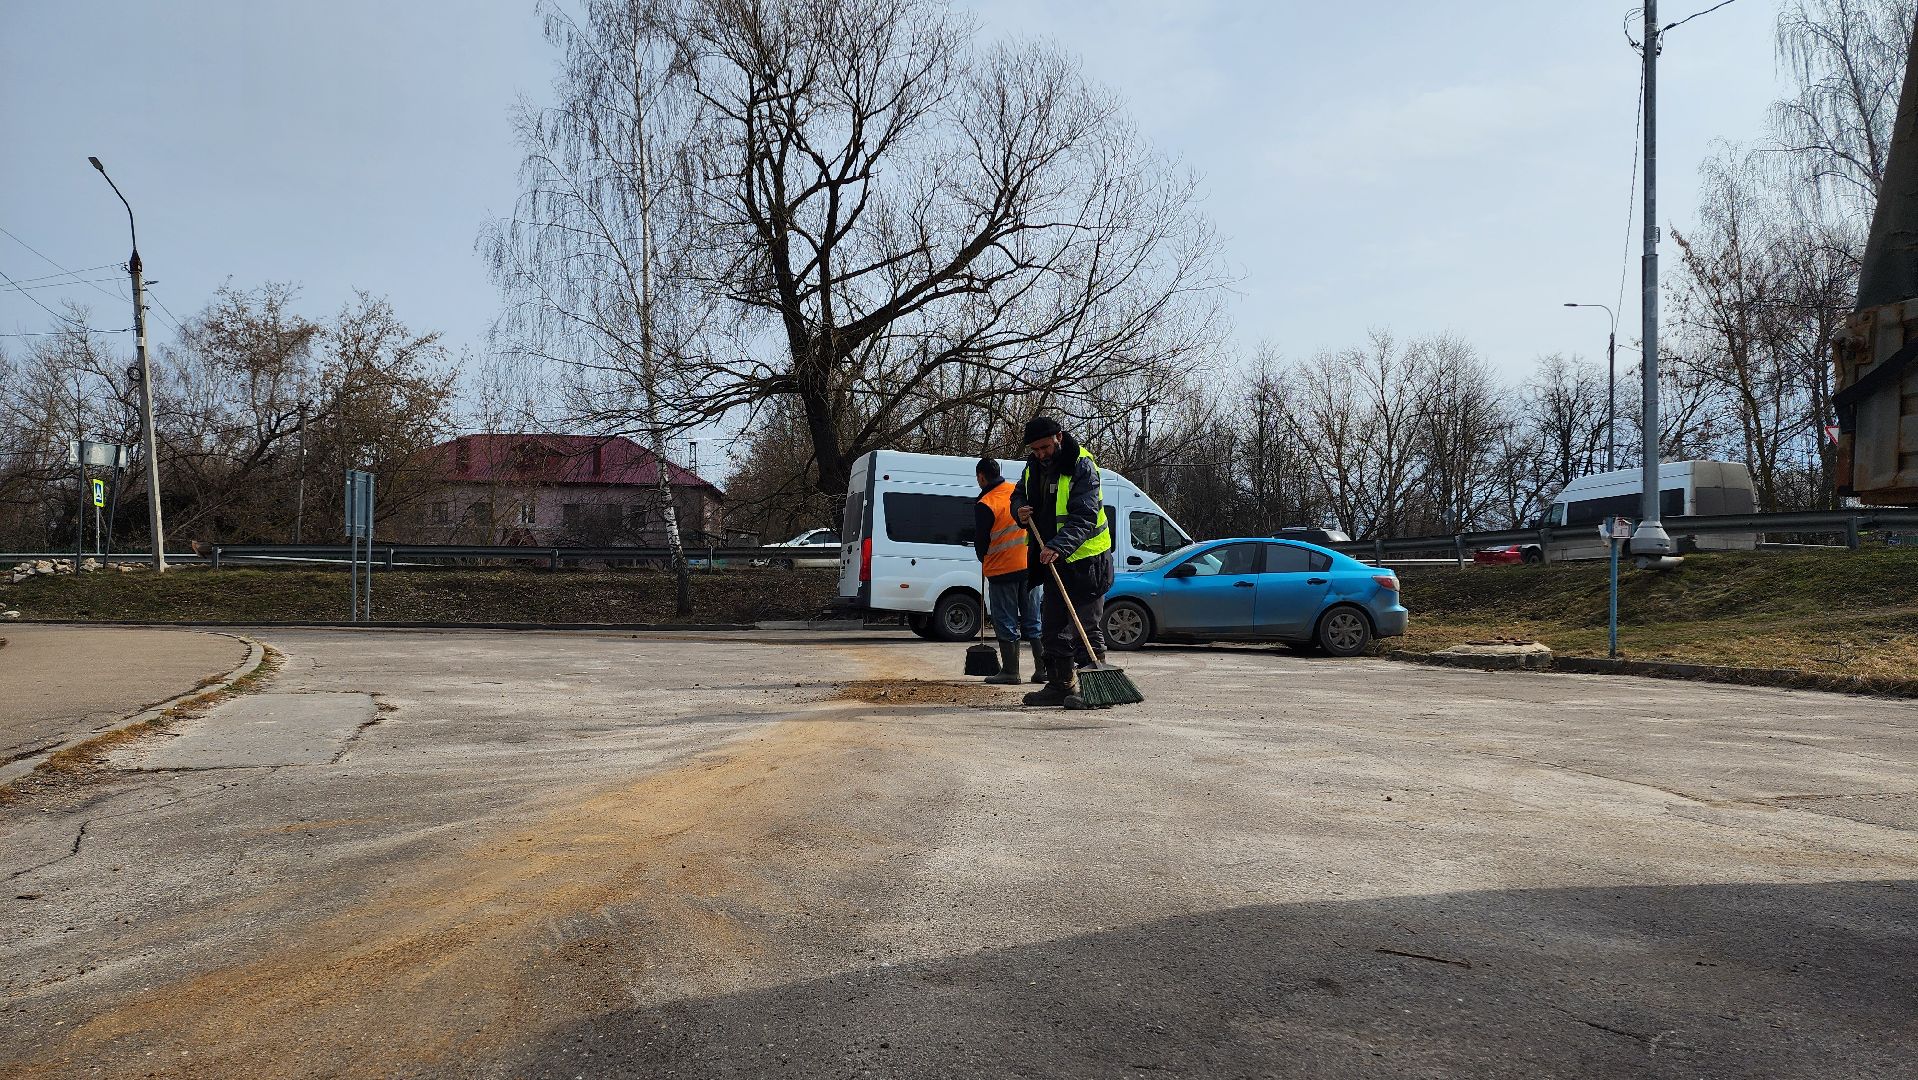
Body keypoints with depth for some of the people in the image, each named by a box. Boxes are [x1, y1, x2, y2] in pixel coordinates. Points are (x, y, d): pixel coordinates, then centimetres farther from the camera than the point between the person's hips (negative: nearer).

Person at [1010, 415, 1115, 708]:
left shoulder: (1082, 466, -17)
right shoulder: (1033, 466, 6)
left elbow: (1084, 517, -25)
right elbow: (1019, 495, 21)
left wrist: (1058, 546, -39)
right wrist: (1020, 510, -5)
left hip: (1085, 560, -8)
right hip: (1053, 562, 8)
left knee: (1088, 628, -7)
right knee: (1053, 628, 14)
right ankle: (1060, 686, 23)